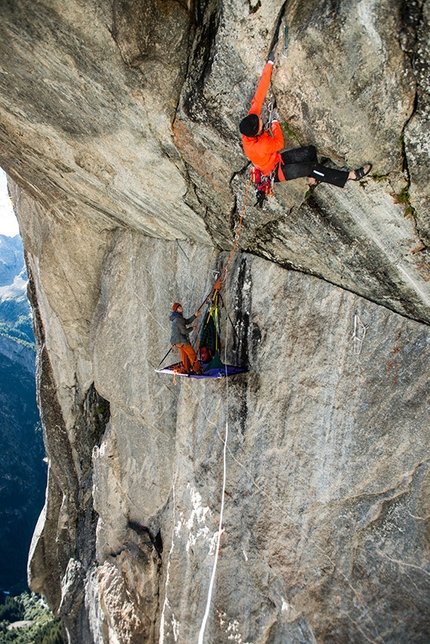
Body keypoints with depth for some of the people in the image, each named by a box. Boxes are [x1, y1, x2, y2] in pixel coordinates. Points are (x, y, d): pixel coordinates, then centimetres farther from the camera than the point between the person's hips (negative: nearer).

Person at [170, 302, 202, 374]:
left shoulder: (178, 317, 8)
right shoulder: (178, 319, -23)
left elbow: (187, 321, 13)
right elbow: (184, 331, -20)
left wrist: (195, 316, 5)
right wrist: (192, 328, -5)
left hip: (177, 340, 10)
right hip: (181, 340, -10)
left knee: (184, 355, 17)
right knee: (192, 354, 0)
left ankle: (187, 370, 24)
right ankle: (197, 370, 6)